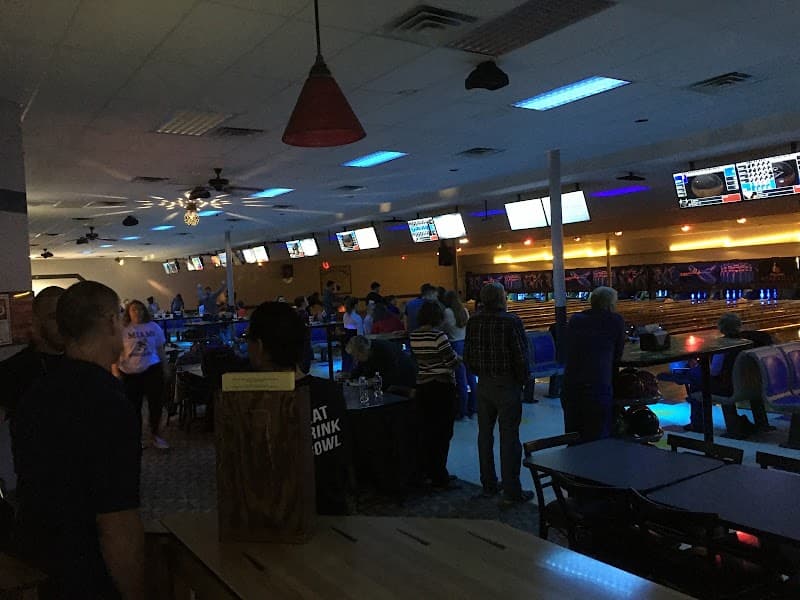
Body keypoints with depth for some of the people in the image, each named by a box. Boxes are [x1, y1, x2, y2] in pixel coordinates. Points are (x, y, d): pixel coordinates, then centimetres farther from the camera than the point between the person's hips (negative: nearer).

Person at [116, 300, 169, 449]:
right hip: (130, 373, -1)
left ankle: (156, 435, 19)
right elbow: (116, 353, -3)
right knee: (134, 407, 8)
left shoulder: (153, 327, 4)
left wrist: (166, 368, 9)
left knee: (156, 404, 4)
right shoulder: (123, 330, -2)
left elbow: (160, 350, 10)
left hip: (152, 370, 1)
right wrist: (117, 373, -11)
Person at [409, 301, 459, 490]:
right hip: (442, 387, -7)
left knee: (426, 429, 16)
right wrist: (458, 356, 6)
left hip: (422, 386, 7)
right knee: (442, 432, 2)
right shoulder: (438, 335, -18)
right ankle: (439, 477, 5)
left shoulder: (413, 336, 2)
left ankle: (425, 470, 27)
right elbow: (452, 361, -14)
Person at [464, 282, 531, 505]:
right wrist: (522, 380, 1)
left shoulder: (473, 322, -2)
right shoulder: (511, 321, -17)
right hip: (507, 385, -5)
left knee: (485, 434, 15)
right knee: (509, 437, 2)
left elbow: (468, 356, 3)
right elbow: (521, 356, -15)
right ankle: (511, 491, 8)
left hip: (484, 384, 5)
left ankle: (488, 485, 26)